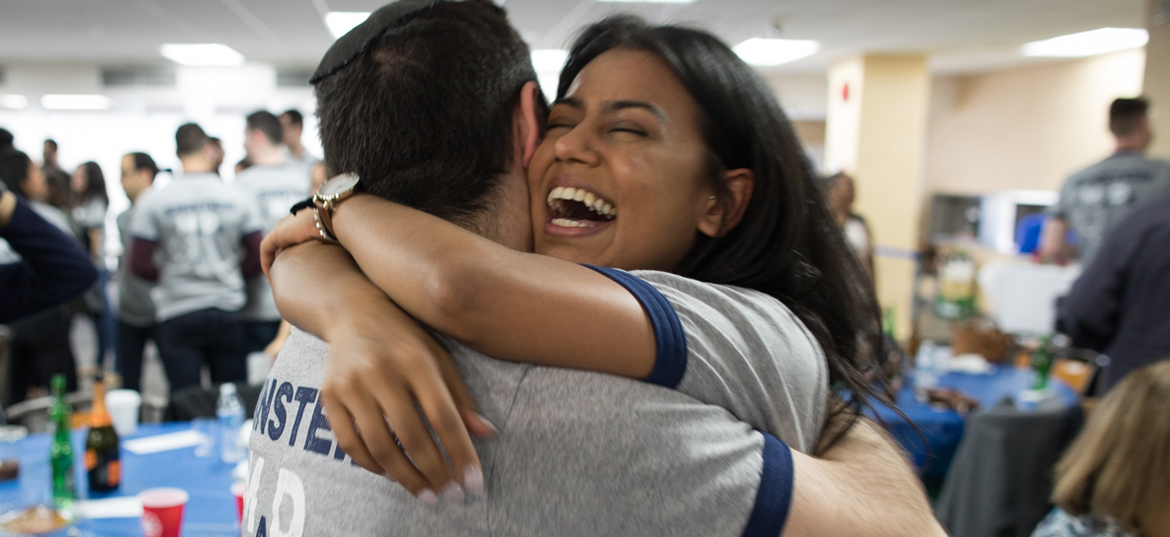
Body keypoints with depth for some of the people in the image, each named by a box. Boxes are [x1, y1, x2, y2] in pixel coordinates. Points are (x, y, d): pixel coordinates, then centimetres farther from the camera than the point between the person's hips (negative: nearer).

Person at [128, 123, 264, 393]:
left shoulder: (152, 201, -4)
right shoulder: (239, 198, -2)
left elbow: (140, 266, -5)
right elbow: (258, 258, -1)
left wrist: (170, 275, 14)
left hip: (177, 315, -1)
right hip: (227, 314, 1)